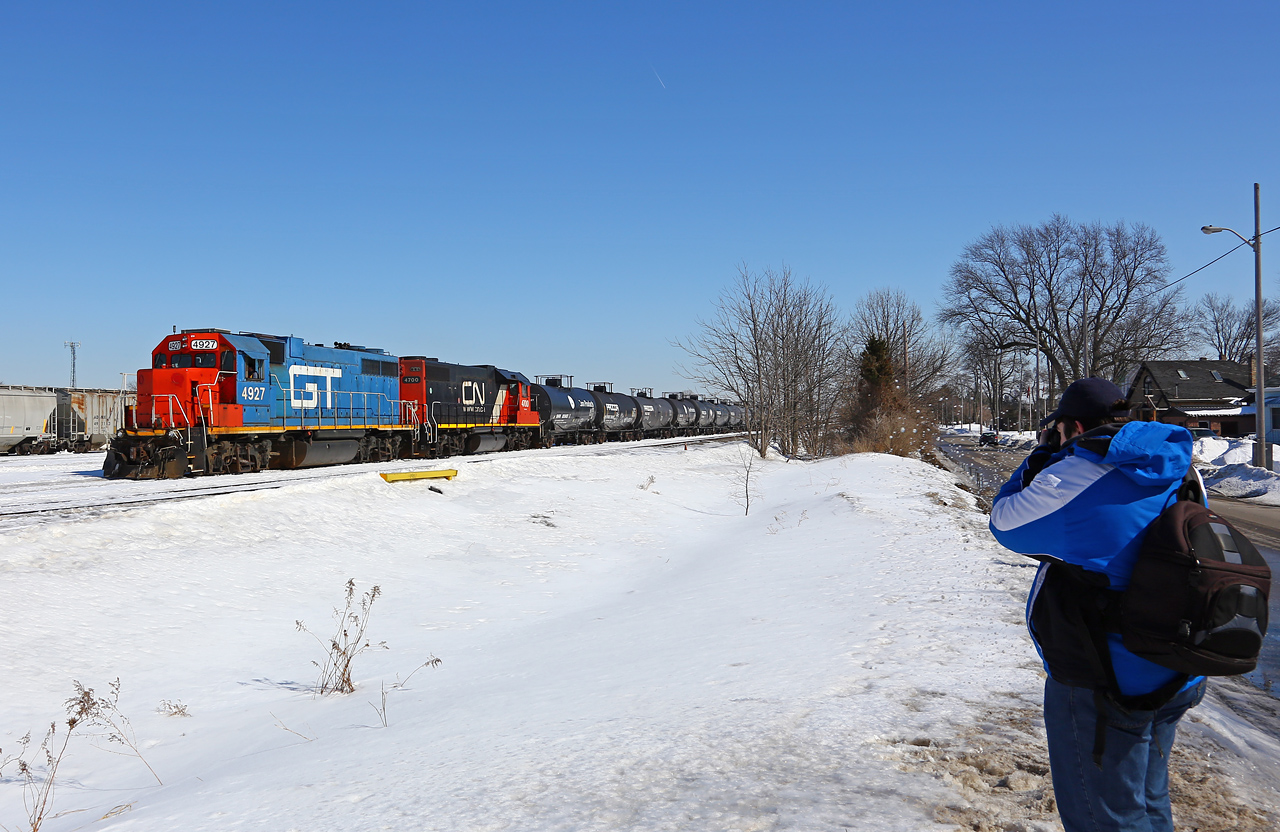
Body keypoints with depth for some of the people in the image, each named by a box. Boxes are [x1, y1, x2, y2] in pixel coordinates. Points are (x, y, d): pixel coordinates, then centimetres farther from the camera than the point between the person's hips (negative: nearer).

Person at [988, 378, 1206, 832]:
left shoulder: (1074, 475, -20)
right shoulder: (1179, 471, 3)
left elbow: (1005, 522, -5)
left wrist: (1041, 456, 6)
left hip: (1103, 684, -8)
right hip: (1178, 678, 8)